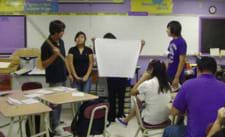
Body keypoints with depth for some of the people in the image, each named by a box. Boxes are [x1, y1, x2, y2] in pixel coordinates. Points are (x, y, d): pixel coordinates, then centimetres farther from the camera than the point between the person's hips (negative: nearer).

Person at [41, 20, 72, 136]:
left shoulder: (61, 42, 7)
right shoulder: (46, 45, -17)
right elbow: (44, 65, -17)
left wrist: (69, 73, 14)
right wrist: (54, 55, -30)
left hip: (62, 78, 8)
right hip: (54, 79, -8)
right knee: (55, 103, -3)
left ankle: (56, 123, 25)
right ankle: (55, 127, 4)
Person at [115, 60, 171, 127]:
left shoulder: (147, 84, -17)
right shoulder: (166, 83, 0)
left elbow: (133, 92, -3)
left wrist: (143, 78, 0)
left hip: (151, 120, -6)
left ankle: (126, 120, 36)